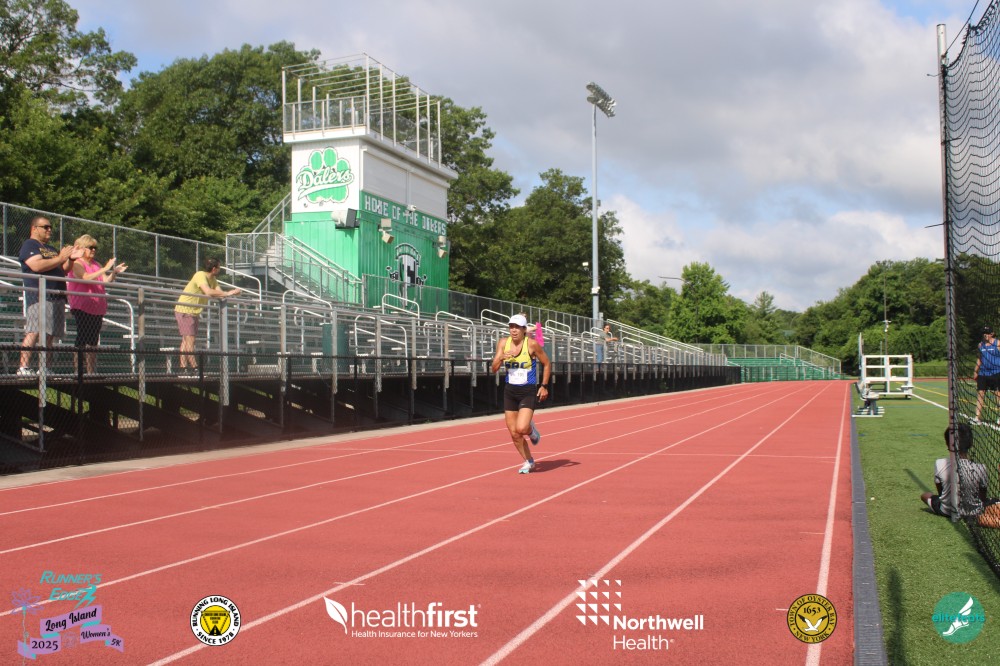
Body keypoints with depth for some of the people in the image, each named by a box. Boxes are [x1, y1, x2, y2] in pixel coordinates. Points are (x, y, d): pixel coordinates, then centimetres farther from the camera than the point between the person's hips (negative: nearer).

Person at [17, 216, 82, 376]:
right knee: (34, 333, -17)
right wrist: (61, 258, -9)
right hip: (39, 297, -8)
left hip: (57, 296, 8)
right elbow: (37, 266, -14)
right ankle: (24, 367, -20)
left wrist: (71, 259, 9)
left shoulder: (51, 249, 28)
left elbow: (63, 271, 28)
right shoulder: (29, 245, 2)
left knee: (50, 335, 4)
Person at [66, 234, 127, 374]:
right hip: (82, 308, -7)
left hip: (97, 309, 7)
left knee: (93, 341, 7)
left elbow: (106, 281, 11)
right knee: (82, 340, -11)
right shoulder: (77, 263, -3)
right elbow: (86, 278, -20)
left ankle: (92, 371, 9)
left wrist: (114, 272, -8)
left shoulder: (97, 264, 19)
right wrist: (105, 269, -25)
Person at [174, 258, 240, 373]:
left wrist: (231, 293, -19)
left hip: (194, 312, 10)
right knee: (190, 338, -12)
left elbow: (219, 293, -2)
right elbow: (208, 292, -35)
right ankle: (194, 366, -15)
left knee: (186, 339, 8)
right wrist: (227, 293, -31)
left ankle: (183, 365, 7)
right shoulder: (200, 275, -21)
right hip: (184, 310, -10)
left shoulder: (212, 279, 7)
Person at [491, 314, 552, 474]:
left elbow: (546, 364, 1)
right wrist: (501, 358, -20)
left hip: (529, 392, -4)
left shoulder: (532, 344, -11)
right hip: (510, 391, 4)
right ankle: (528, 462, 28)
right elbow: (494, 369, 0)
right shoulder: (503, 343, -1)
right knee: (514, 434, 6)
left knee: (521, 428, -21)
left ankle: (532, 430, 16)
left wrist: (544, 386, -3)